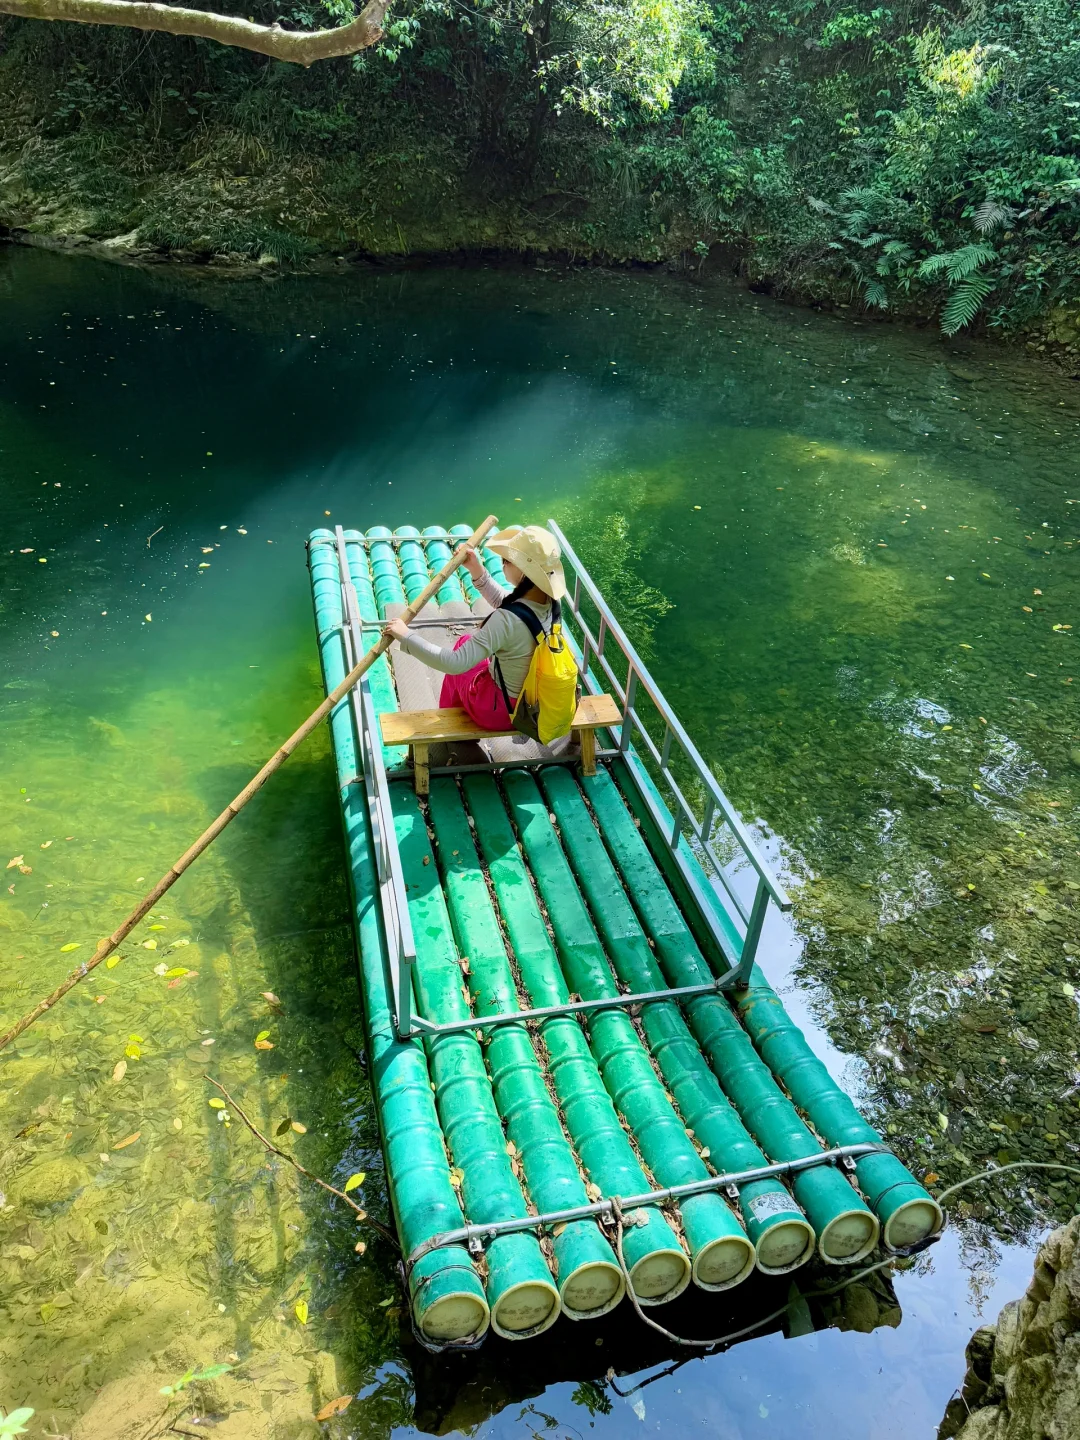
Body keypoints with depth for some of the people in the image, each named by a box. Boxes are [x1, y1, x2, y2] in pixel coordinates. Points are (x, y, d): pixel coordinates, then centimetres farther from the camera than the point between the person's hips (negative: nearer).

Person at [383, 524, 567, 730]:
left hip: (500, 711, -7)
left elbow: (455, 663, -35)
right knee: (466, 642, 26)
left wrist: (406, 636, -26)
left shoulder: (508, 620, -36)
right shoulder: (549, 601, -12)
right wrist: (478, 572, 1)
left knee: (456, 670, 24)